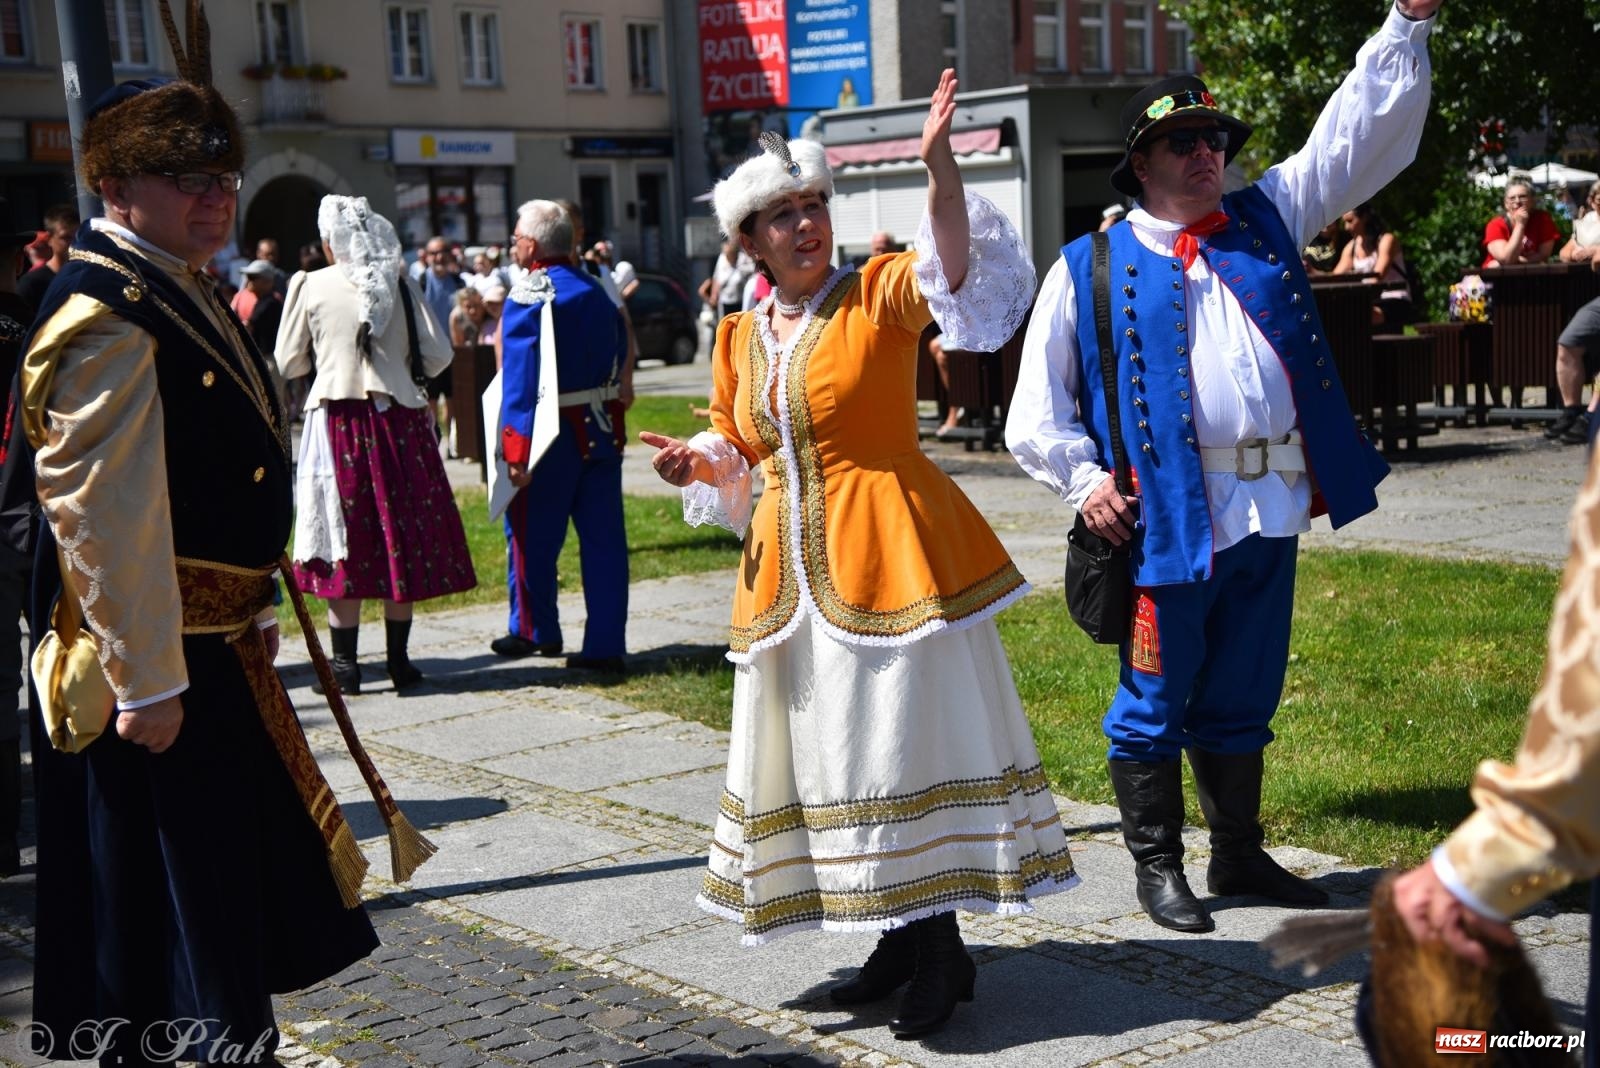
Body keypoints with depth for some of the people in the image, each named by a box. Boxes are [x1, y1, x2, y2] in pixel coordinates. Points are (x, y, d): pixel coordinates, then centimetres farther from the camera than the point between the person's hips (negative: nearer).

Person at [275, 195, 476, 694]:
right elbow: (438, 354, -1)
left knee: (343, 541, 5)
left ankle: (345, 664, 7)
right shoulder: (400, 285, 1)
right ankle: (399, 661, 12)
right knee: (401, 537, 8)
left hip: (335, 420, -1)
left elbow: (288, 364, 4)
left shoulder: (310, 286, -1)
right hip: (397, 420, 1)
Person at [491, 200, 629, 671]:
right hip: (603, 429, 6)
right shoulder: (597, 291, 9)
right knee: (603, 538, 5)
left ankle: (535, 630, 25)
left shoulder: (526, 295, -11)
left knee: (532, 533, 11)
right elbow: (621, 353, 15)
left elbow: (520, 379, -16)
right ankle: (606, 645, 5)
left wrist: (516, 449, -17)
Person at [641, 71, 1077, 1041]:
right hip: (790, 569, 6)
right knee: (825, 750, 11)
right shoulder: (739, 337, 10)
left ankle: (942, 948, 11)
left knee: (911, 736, -2)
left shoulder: (880, 292, -5)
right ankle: (899, 937, 26)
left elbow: (956, 266, -27)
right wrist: (696, 462, -1)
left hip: (889, 555, -6)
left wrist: (940, 163, -41)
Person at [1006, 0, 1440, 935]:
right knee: (1157, 699, 4)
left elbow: (1358, 136, 12)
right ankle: (1158, 867, 19)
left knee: (1244, 697, 16)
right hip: (1169, 515, -4)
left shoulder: (1266, 219, 14)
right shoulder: (1090, 268, 2)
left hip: (1271, 505, 5)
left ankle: (1241, 855, 30)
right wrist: (1083, 478, -8)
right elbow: (1041, 400, 4)